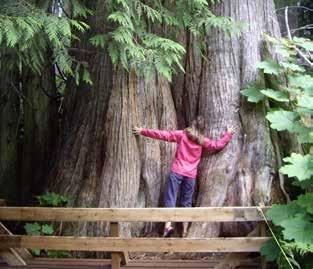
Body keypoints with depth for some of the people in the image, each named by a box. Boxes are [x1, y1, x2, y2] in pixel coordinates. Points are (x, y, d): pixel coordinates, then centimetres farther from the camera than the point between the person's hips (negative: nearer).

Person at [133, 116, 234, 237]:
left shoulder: (182, 134, 2)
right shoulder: (202, 140, 8)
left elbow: (163, 135, -1)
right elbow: (217, 145, 14)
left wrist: (143, 131, 2)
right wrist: (228, 134, 28)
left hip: (177, 172, -2)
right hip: (191, 175, 2)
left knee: (170, 198, -3)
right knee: (187, 202, 12)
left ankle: (168, 225, -22)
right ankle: (185, 231, 11)